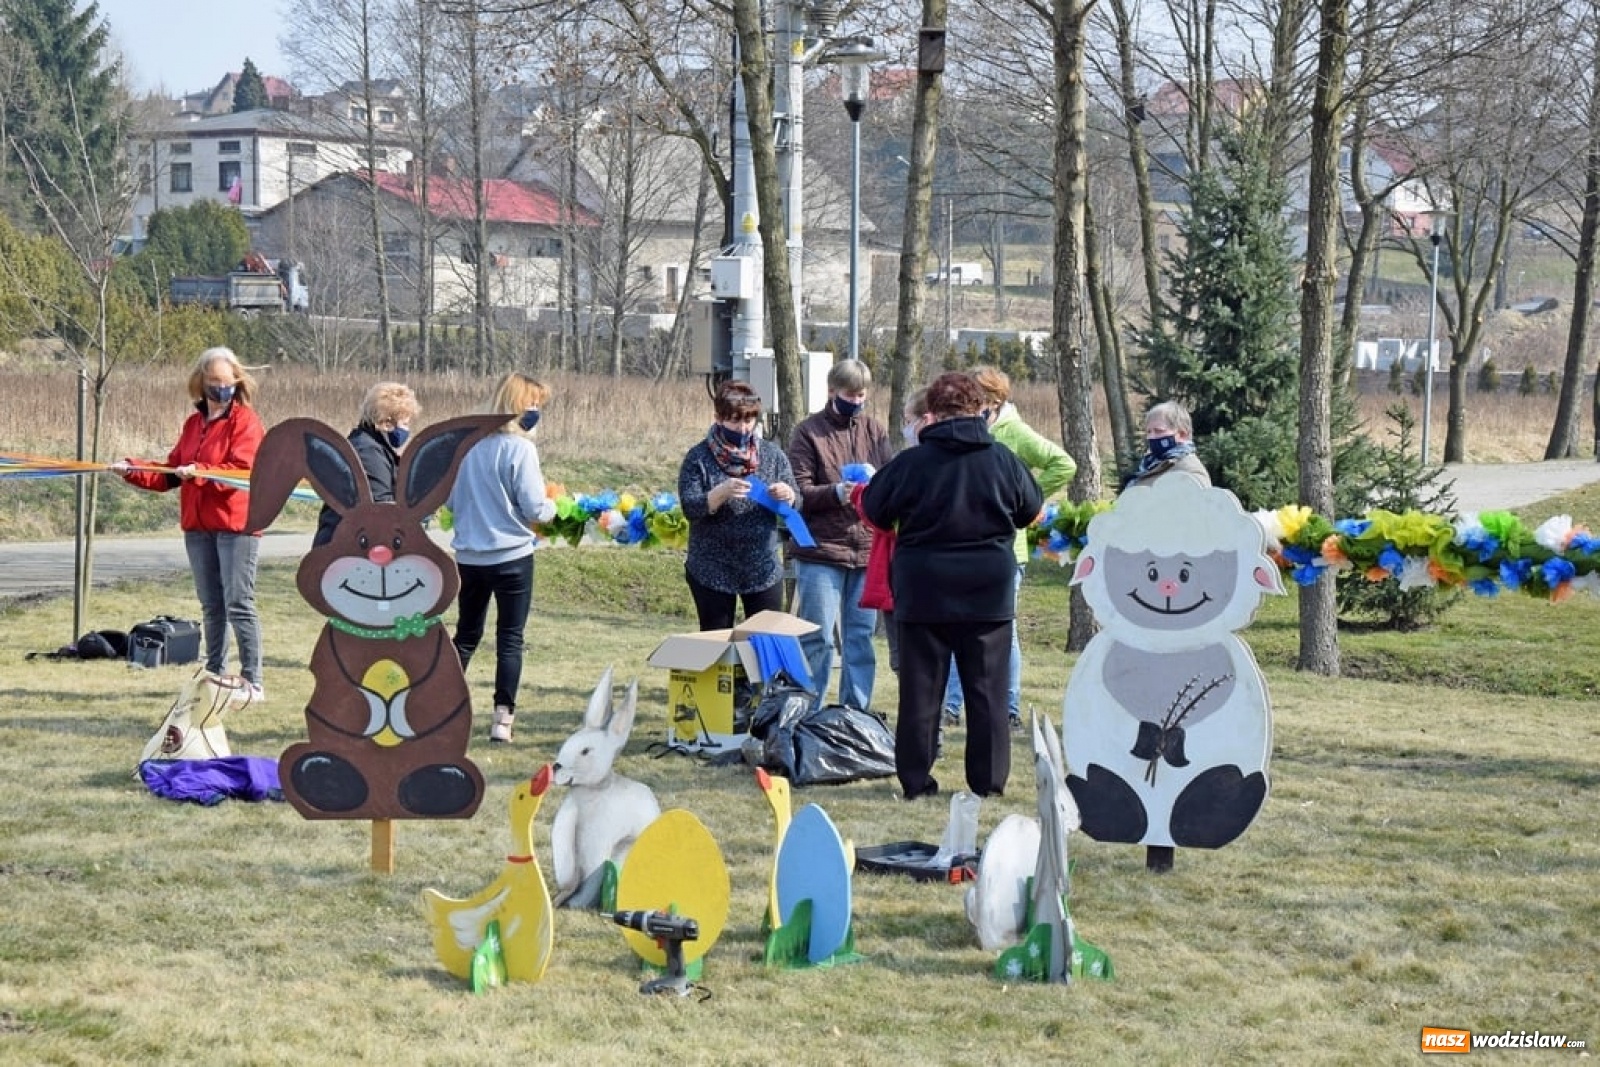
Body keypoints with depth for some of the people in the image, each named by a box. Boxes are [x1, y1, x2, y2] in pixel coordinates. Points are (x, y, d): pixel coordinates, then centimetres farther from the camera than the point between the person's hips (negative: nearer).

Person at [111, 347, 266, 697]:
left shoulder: (245, 420, -6)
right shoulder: (194, 424, 16)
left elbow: (243, 470, -17)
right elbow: (171, 472, 16)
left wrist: (200, 472, -28)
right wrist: (133, 471, 3)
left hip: (236, 524, -7)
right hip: (198, 525, 7)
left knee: (238, 605, -9)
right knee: (211, 606, 13)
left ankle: (253, 682, -6)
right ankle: (214, 676, 21)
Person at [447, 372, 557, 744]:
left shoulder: (466, 444, 1)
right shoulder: (519, 448, -14)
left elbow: (451, 499, 8)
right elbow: (535, 508, -14)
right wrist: (554, 507, 6)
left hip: (468, 556, 5)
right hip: (511, 556, -5)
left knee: (466, 634, 18)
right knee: (510, 638, 5)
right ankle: (503, 716, 3)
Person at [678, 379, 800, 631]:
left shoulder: (773, 455, 5)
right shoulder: (699, 458, -3)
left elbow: (796, 503, 7)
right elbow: (690, 508, -11)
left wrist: (786, 496, -16)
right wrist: (721, 493, -29)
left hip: (763, 570, 2)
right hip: (712, 571, -2)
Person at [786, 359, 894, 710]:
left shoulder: (875, 430, 12)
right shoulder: (808, 432, 0)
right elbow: (799, 492, -6)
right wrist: (837, 492, -21)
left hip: (868, 550, 4)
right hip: (821, 551, -4)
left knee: (861, 638, 9)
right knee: (818, 639, -1)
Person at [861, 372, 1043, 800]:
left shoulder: (912, 462, -9)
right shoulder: (1002, 460, -4)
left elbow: (873, 509, 2)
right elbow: (1032, 510, 11)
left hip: (923, 590, -1)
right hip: (989, 590, 1)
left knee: (920, 687, 6)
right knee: (987, 687, 8)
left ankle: (915, 779, 7)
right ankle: (988, 780, 9)